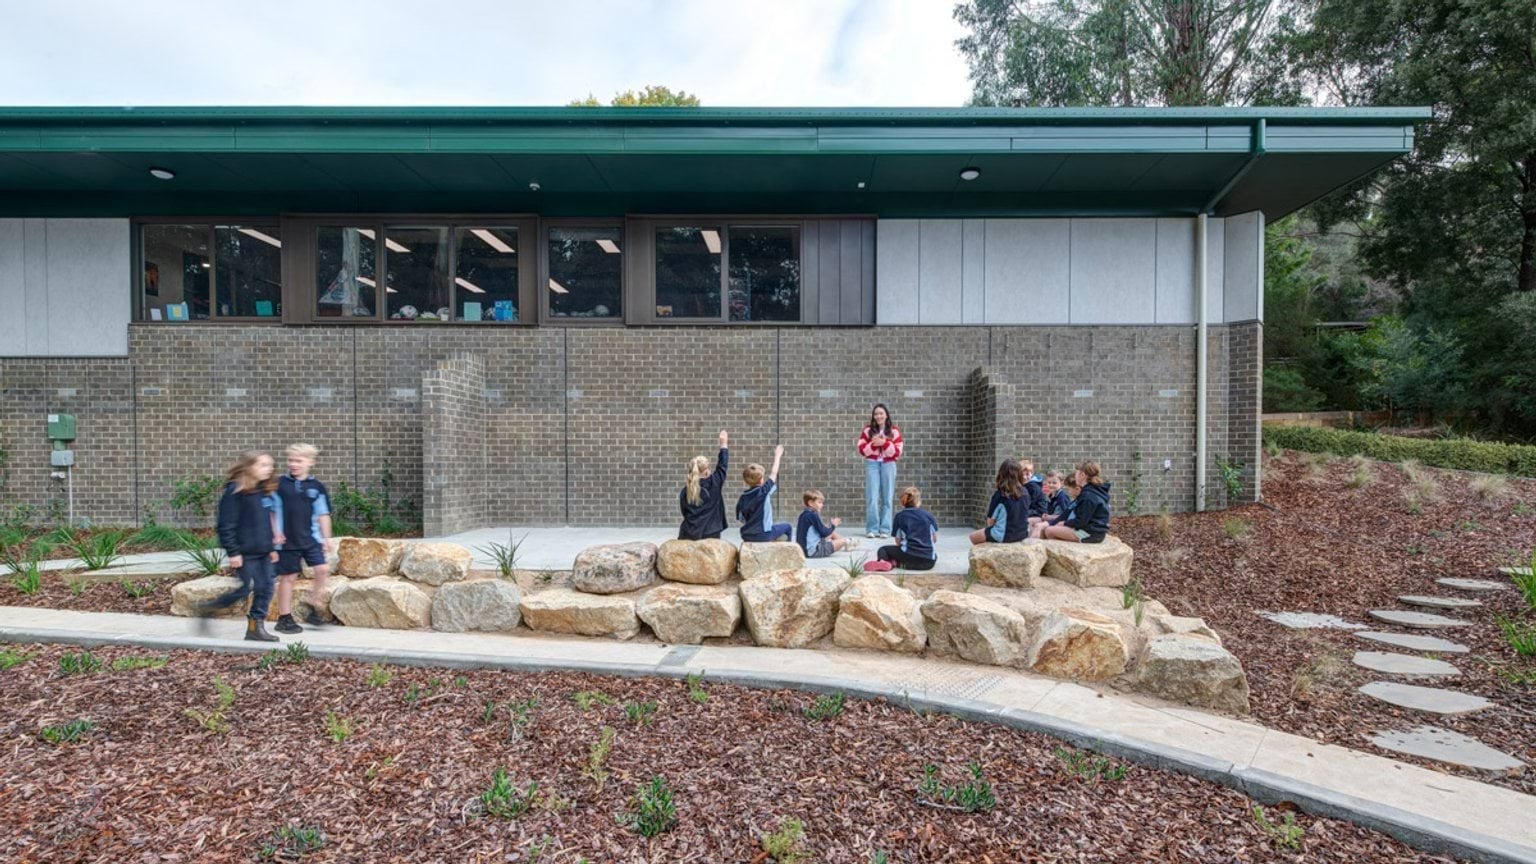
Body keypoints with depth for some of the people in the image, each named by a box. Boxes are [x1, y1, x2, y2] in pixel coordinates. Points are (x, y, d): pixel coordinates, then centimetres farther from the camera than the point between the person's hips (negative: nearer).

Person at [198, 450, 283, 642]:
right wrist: (233, 552, -15)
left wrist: (272, 547, 18)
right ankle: (208, 609, 15)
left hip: (263, 552, 7)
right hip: (244, 552, -7)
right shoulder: (235, 491, -12)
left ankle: (256, 627, 12)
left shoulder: (265, 491, 11)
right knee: (248, 586, -6)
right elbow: (226, 525, -13)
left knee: (266, 588, 4)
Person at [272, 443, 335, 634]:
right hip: (287, 540, -1)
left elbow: (323, 514, 8)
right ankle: (284, 618, 18)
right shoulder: (279, 484, -2)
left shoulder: (317, 487, 2)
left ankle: (314, 610, 8)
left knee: (322, 569, -10)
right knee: (288, 577, 5)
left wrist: (326, 538, 6)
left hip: (311, 538, 2)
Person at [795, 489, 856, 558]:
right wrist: (833, 525, 1)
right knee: (842, 541, -4)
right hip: (814, 551, -10)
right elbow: (824, 533, -15)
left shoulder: (804, 514, 10)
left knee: (832, 534, 22)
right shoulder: (812, 515, -19)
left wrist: (826, 526, 10)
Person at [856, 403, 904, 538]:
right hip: (872, 464, 0)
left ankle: (885, 529, 8)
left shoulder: (894, 431, 4)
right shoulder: (867, 430, 5)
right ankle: (872, 529, 0)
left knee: (887, 498, 3)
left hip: (888, 465, 0)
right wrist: (873, 444, -15)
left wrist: (884, 443, -14)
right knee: (872, 498, -5)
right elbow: (862, 450, 1)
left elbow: (897, 452, -1)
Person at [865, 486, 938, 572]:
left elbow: (898, 541, 8)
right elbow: (935, 539, 18)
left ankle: (882, 561, -18)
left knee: (883, 550, 21)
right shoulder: (928, 515, 10)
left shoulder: (900, 516, 7)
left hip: (909, 555, -2)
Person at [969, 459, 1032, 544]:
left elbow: (990, 522, -12)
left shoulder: (999, 494, -17)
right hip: (1023, 534, 5)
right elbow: (1022, 514, 10)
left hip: (1004, 536, -5)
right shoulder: (1025, 492, -5)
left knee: (973, 536, 18)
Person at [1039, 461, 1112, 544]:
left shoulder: (1088, 494, -19)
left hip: (1089, 534, -11)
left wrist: (1065, 523, -4)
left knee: (1049, 530, -10)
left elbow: (1081, 521, -20)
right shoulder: (1096, 491, 13)